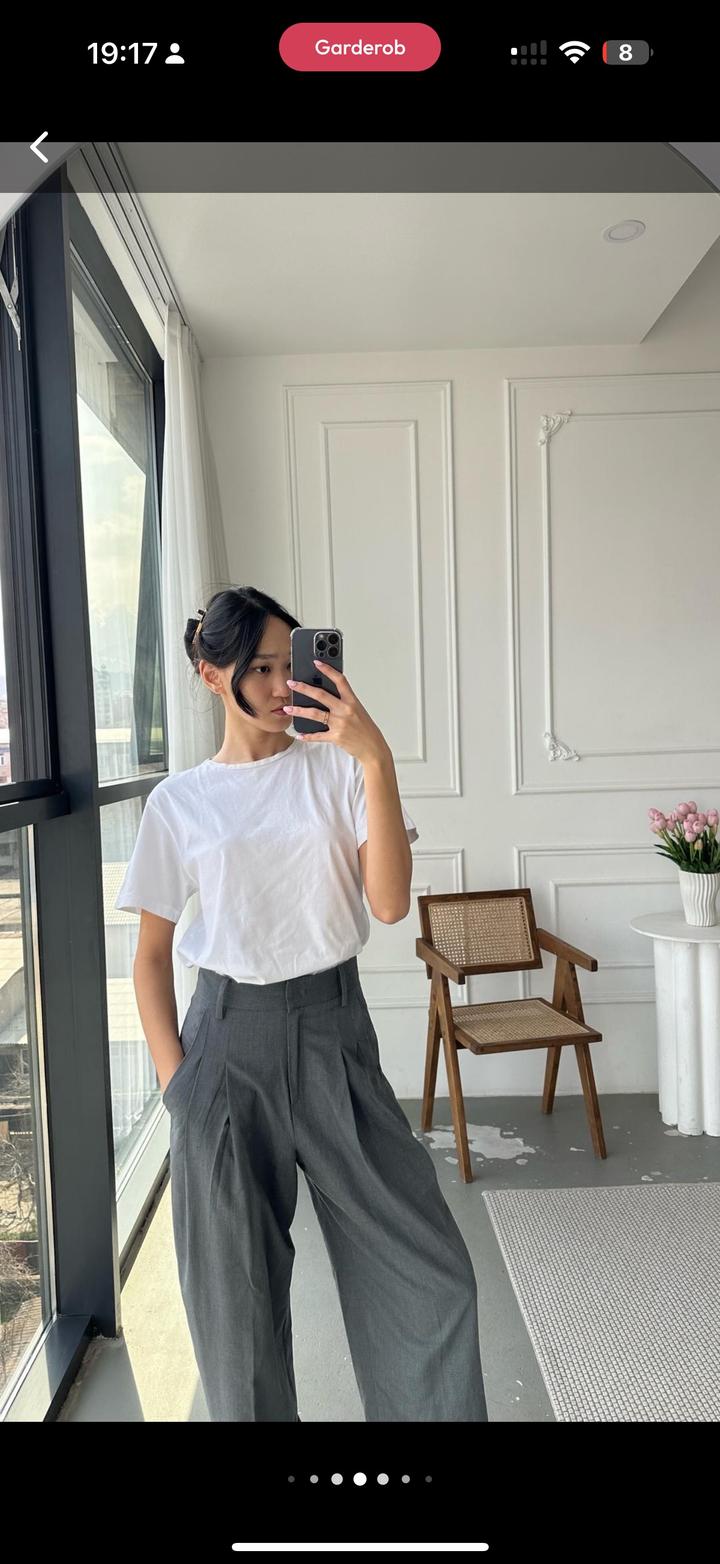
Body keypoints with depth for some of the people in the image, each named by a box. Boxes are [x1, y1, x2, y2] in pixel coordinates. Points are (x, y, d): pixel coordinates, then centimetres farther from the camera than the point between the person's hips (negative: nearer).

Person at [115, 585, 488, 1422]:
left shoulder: (338, 768, -1)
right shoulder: (178, 802, 0)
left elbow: (390, 903, -12)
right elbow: (151, 953, 5)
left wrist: (377, 761, -21)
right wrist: (175, 1081, -3)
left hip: (335, 1029, 1)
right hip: (228, 1039, 0)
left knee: (425, 1267, 5)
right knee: (235, 1287, 12)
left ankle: (430, 1409, 31)